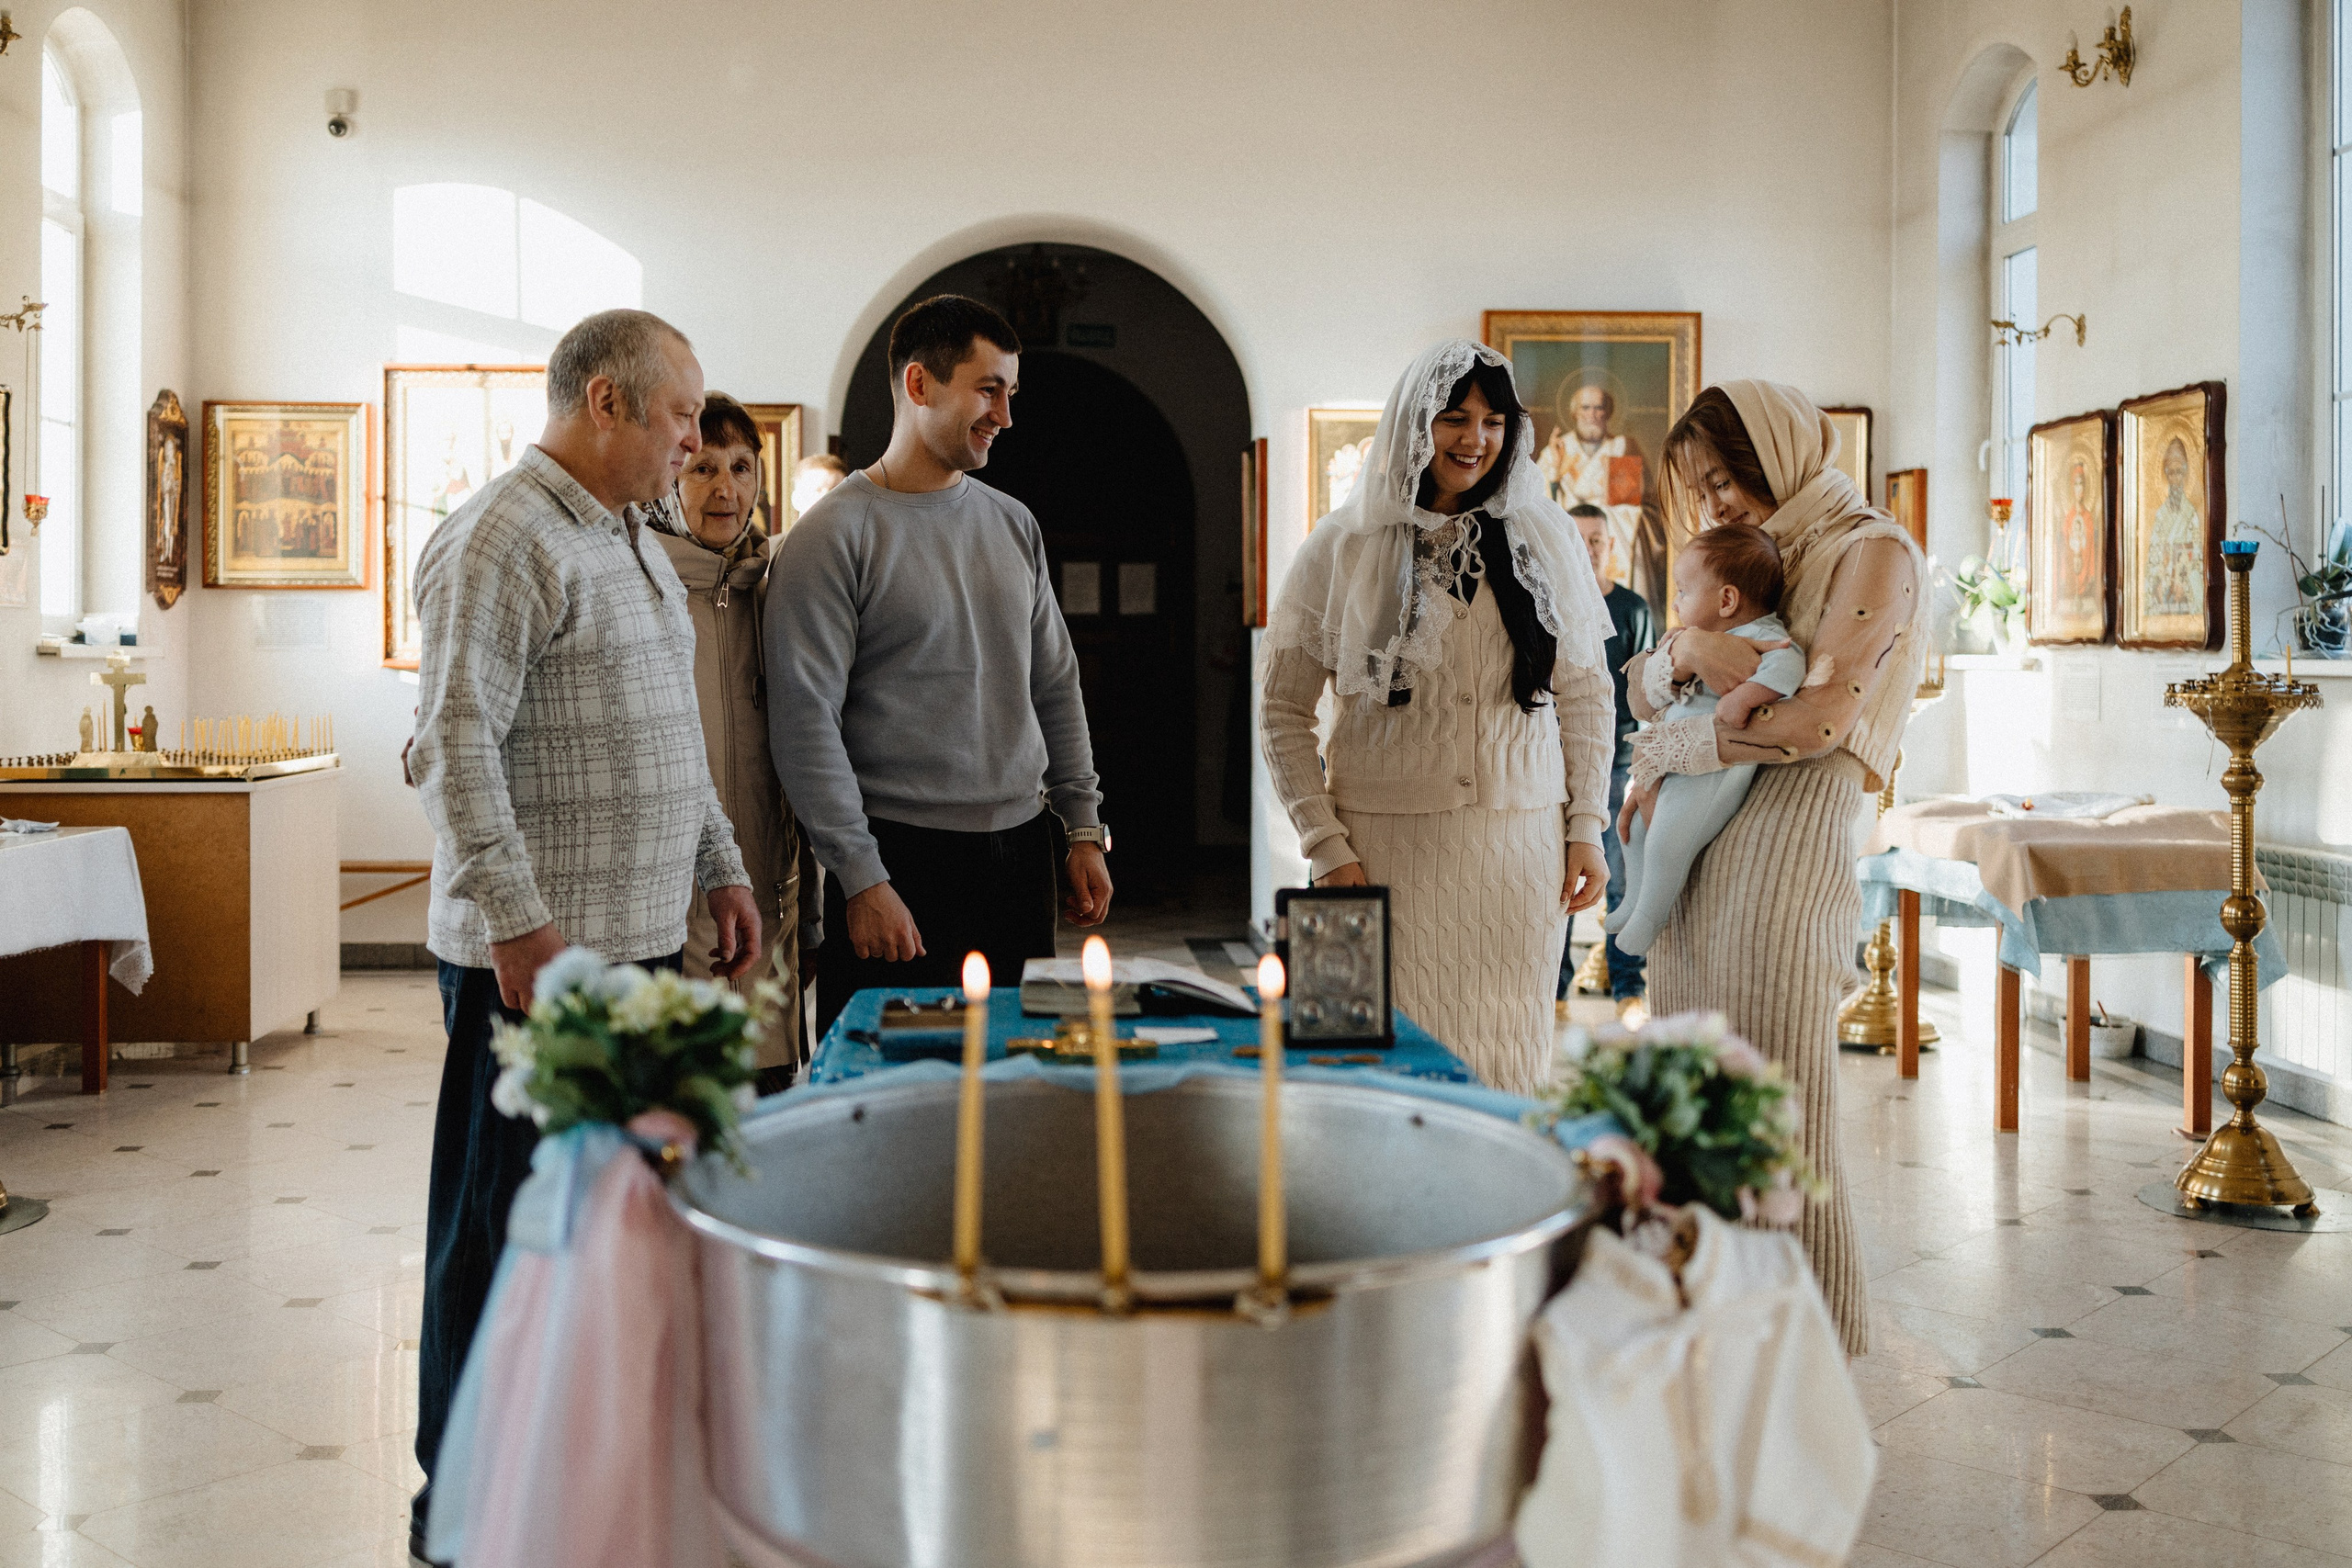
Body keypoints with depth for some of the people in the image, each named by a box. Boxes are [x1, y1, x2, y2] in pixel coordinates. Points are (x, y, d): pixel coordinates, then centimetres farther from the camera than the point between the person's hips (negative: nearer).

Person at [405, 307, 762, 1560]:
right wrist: (517, 924, -23)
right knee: (507, 1221, 2)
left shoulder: (629, 540, 18)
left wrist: (720, 869, 19)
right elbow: (456, 748, -20)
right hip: (537, 952, -9)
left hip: (642, 940, 9)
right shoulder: (503, 541, -13)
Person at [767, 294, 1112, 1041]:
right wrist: (862, 880, -15)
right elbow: (805, 722, -12)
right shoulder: (833, 536, -8)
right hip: (903, 860, -6)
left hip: (1020, 852, 6)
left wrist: (1084, 828, 12)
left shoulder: (1014, 524, 12)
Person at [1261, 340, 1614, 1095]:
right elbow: (1280, 712, 2)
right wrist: (1326, 849, -6)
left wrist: (1588, 829, 6)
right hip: (1387, 842, -2)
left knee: (1510, 1063, 6)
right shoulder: (1343, 548, 1)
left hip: (1520, 842, 2)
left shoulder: (1546, 540, 9)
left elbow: (1585, 693, 14)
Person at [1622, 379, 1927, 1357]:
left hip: (1789, 846, -7)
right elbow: (1641, 692, 14)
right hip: (1696, 862, 8)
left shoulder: (1872, 552, 0)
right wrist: (1684, 649, -8)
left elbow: (1821, 716, -15)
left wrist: (1672, 748, -6)